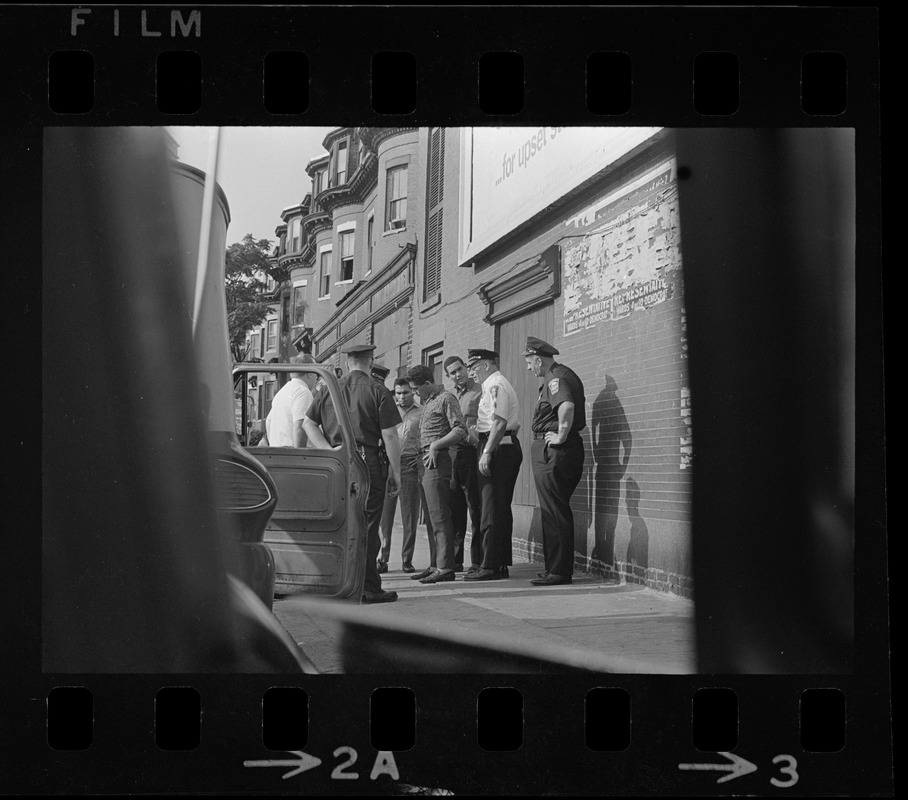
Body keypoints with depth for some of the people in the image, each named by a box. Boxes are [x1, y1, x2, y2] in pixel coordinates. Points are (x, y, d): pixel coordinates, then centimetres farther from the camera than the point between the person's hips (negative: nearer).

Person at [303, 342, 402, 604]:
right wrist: (395, 472, -1)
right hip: (368, 462, -4)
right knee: (367, 526, -1)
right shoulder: (377, 393, -3)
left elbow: (308, 423, 6)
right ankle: (369, 588, 1)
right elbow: (390, 436, -7)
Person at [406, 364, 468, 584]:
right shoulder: (428, 401, 20)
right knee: (435, 516, 12)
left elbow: (461, 430, -16)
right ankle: (438, 564, 17)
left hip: (438, 460, -10)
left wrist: (436, 445, -17)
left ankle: (445, 567, -10)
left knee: (440, 516, -10)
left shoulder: (446, 399, -7)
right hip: (428, 462, 10)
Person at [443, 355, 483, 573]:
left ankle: (478, 561, 0)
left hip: (471, 451, -6)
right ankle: (454, 559, 13)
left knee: (475, 508, -4)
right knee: (454, 508, 8)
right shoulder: (449, 396, 19)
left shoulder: (480, 392, -1)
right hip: (451, 453, 6)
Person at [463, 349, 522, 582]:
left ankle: (490, 566, -8)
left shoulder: (496, 386, -11)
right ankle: (501, 563, 16)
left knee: (492, 510, -9)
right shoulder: (493, 386, 21)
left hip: (498, 449, -11)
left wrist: (486, 453, -24)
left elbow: (500, 422, -21)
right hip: (506, 448, 11)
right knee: (501, 510, 12)